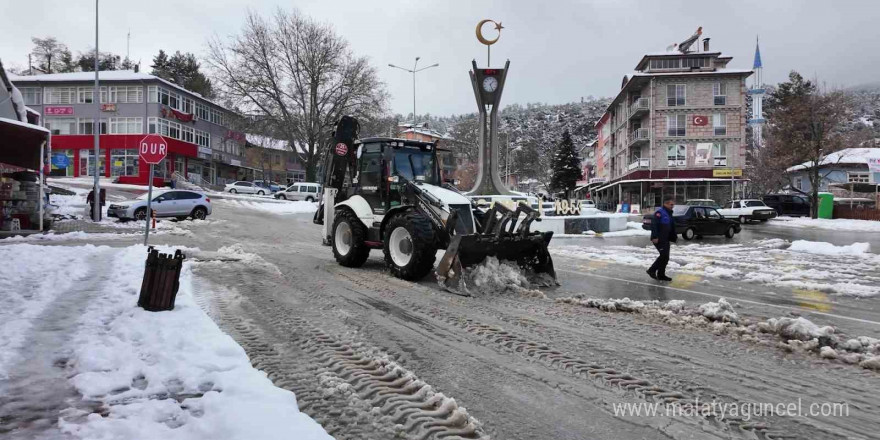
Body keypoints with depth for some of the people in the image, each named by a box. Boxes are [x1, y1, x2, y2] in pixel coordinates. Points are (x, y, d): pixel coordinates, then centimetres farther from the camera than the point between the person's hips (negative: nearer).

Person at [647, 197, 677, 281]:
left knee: (665, 257, 9)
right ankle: (652, 270, -4)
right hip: (658, 239, -9)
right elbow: (654, 225, -22)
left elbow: (672, 228, 24)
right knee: (664, 255, -15)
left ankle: (661, 275, 16)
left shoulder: (669, 214, 17)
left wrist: (672, 239, 19)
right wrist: (655, 237, -27)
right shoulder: (659, 212, -13)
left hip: (665, 239, 9)